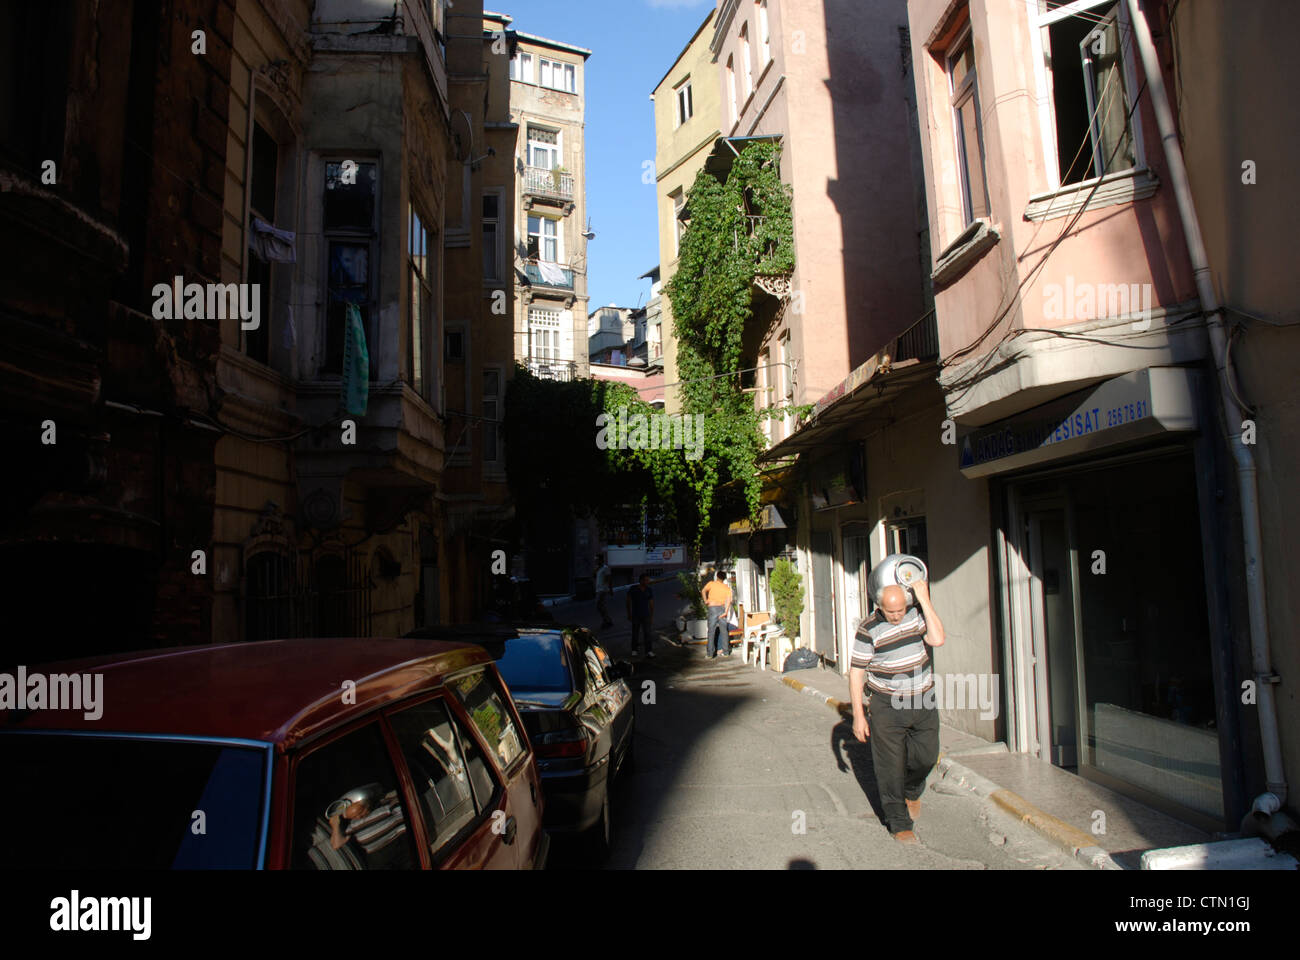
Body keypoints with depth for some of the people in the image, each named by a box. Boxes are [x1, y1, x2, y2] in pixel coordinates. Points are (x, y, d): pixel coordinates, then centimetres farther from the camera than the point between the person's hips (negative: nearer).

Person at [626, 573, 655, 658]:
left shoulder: (649, 590, 1)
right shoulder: (633, 589, -5)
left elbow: (651, 604, 6)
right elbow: (629, 602, 3)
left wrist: (652, 616, 4)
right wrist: (629, 614, 2)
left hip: (646, 616, 1)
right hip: (635, 616, -1)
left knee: (647, 633, -7)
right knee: (635, 633, 8)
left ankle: (649, 652, -7)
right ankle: (634, 650, 23)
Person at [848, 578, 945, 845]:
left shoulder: (916, 611, -1)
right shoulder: (869, 630, -14)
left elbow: (937, 639, -16)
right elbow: (856, 673, -10)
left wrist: (925, 601, -18)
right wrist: (858, 716, -11)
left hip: (923, 703, 4)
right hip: (888, 706, -4)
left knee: (927, 756, 10)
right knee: (891, 766, 1)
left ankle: (912, 791, 41)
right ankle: (899, 824, 17)